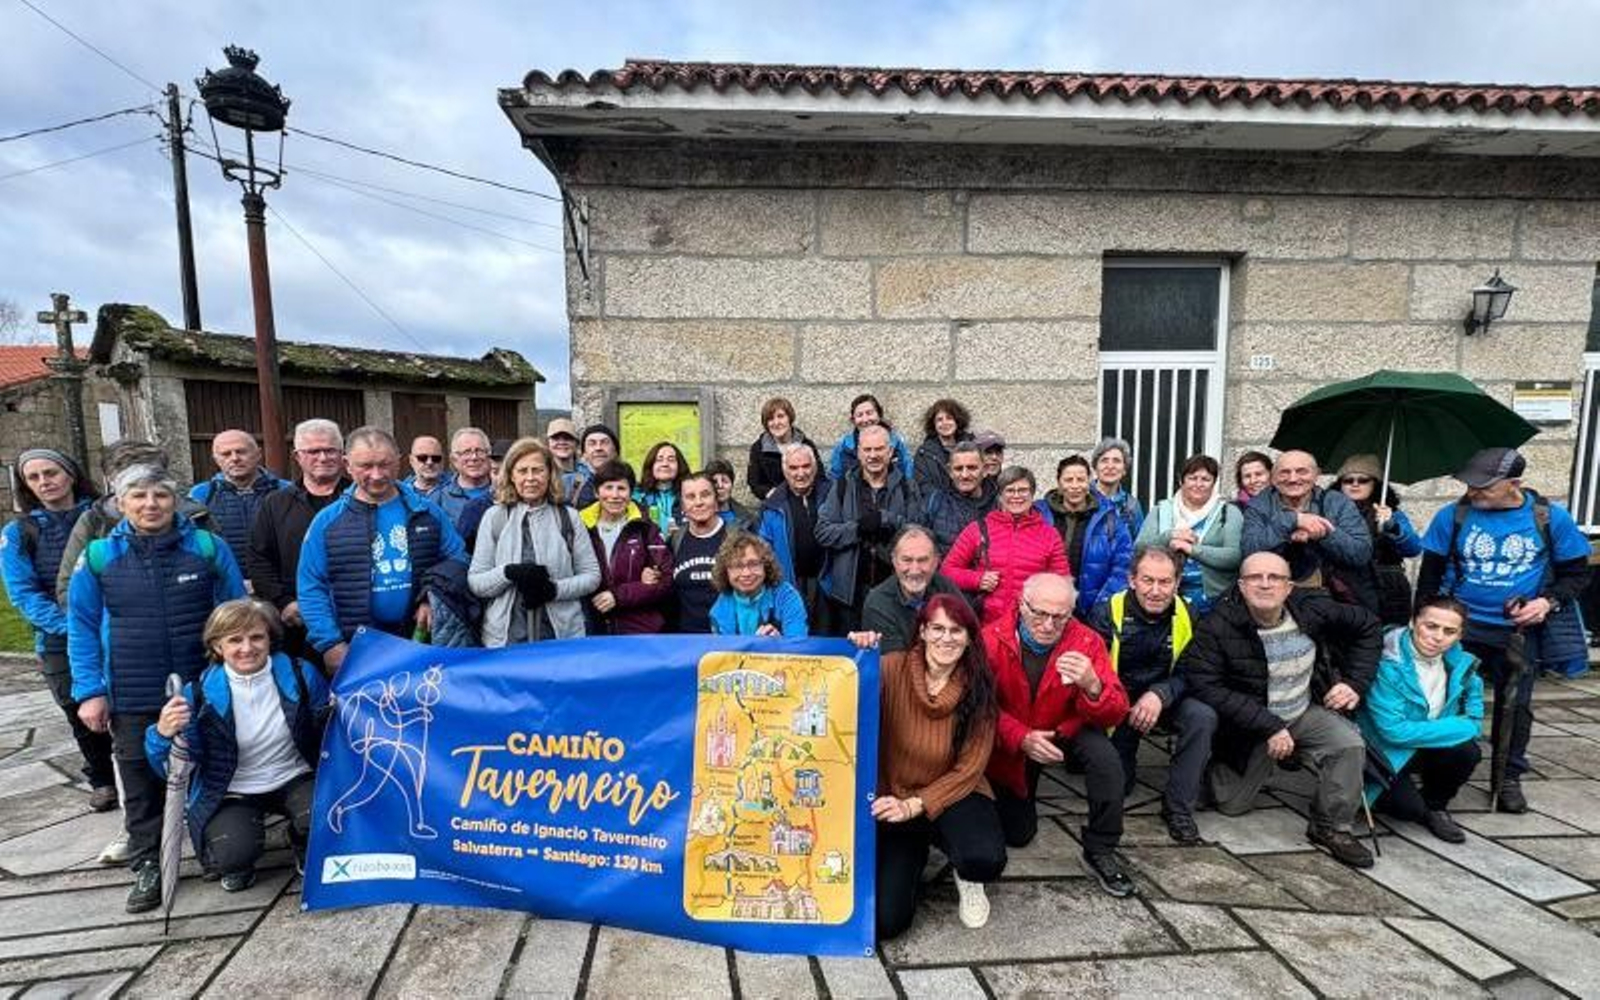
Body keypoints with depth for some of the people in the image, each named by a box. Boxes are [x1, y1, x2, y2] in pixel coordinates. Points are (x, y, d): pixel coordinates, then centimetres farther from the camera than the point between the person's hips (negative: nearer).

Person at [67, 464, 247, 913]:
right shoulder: (98, 556, -1)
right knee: (141, 783, 8)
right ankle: (147, 866, 26)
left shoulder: (209, 547, -3)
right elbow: (82, 629, 3)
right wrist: (90, 691, -4)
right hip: (133, 698, 0)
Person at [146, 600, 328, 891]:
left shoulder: (300, 675, -9)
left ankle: (306, 847, 10)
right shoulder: (200, 694, -11)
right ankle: (239, 865, 13)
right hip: (233, 794, 0)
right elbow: (171, 769, -8)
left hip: (295, 780, 1)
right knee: (231, 854, -28)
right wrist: (163, 735, -29)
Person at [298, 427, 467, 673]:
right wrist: (330, 644, -8)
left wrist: (434, 600, -9)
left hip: (421, 639, 1)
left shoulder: (428, 513, 6)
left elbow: (457, 560, 9)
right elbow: (311, 588, 1)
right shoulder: (328, 521, 2)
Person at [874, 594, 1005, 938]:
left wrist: (914, 806, -18)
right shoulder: (892, 669, -14)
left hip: (954, 795, 0)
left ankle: (968, 880, 9)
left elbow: (969, 769, -9)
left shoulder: (978, 688, -10)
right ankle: (916, 856, 22)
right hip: (893, 798, 0)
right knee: (884, 921, -11)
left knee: (986, 859, -32)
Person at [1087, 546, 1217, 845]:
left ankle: (1178, 809, -14)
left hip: (1164, 702, 2)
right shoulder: (1107, 614, -16)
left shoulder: (1187, 615, -7)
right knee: (1116, 787, -6)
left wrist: (1160, 694, -29)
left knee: (1204, 717, -28)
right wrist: (1129, 709, -32)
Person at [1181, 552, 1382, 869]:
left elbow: (1368, 628, 6)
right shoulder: (1218, 626, -24)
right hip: (1250, 723, -2)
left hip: (1307, 714, 3)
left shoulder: (1313, 608, -12)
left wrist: (1356, 684, -3)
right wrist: (1269, 727, -30)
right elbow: (1204, 685, -29)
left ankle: (1331, 828, -3)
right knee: (1232, 805, 1)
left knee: (1350, 745, -25)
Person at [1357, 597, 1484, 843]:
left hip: (1426, 749, 6)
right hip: (1386, 752, -5)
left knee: (1467, 751, -22)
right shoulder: (1387, 663, -26)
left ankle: (1435, 806, 5)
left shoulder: (1460, 663, -5)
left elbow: (1473, 722, 3)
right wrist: (1452, 727, -19)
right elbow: (1394, 731, -27)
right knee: (1408, 807, -23)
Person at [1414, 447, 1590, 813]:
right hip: (1459, 626, -1)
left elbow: (1576, 573, 4)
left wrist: (1549, 602, -15)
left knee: (1515, 705, 13)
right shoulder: (1452, 516, -6)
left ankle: (1509, 778, 30)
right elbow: (1430, 576, 0)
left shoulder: (1551, 518, -5)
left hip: (1518, 632, 1)